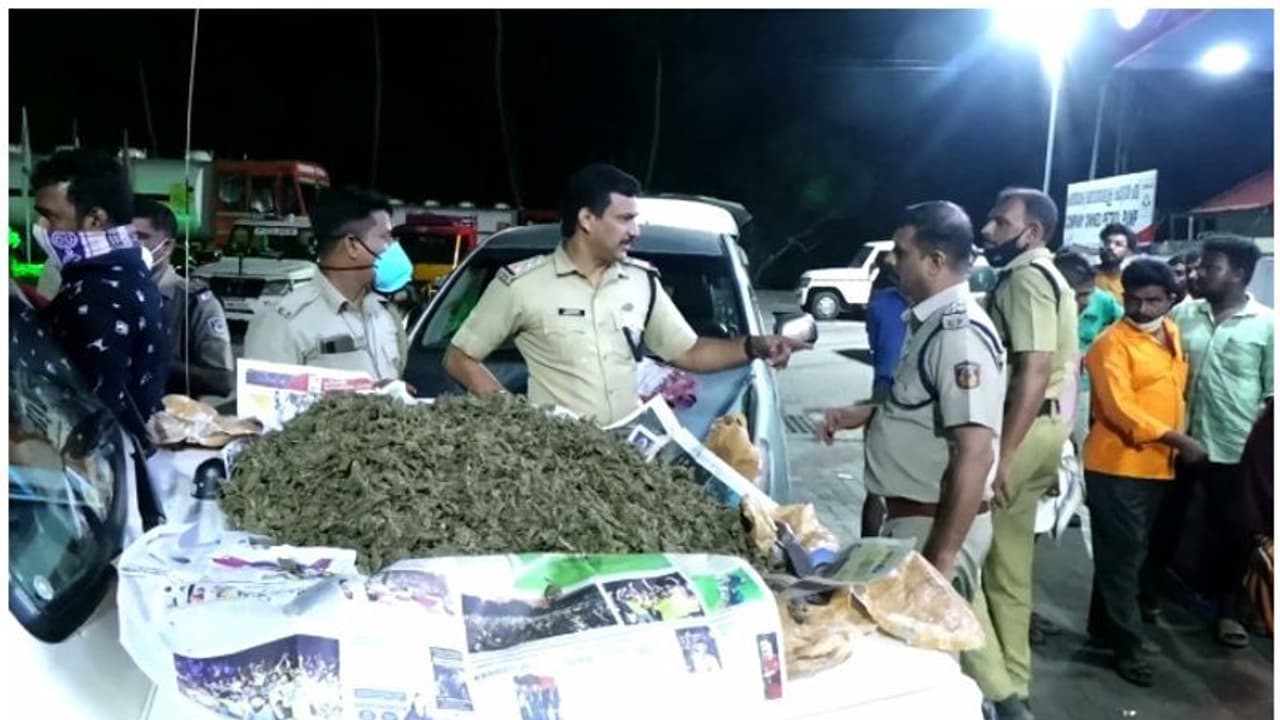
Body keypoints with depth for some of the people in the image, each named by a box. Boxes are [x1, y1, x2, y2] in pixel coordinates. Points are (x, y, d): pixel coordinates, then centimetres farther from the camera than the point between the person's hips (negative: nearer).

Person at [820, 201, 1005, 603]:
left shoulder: (960, 333, -23)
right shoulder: (933, 323, 8)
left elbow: (974, 456, -28)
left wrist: (942, 559, -27)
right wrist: (863, 414, 11)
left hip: (933, 527, -9)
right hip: (905, 518, 9)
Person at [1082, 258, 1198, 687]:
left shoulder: (1172, 334, 10)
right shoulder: (1112, 342, -14)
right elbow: (1120, 410, -22)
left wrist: (1174, 445, 16)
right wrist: (1178, 440, -23)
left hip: (1156, 464, 8)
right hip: (1117, 465, -8)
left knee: (1131, 553, 16)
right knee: (1121, 555, -2)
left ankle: (1103, 627, 29)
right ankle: (1127, 646, 7)